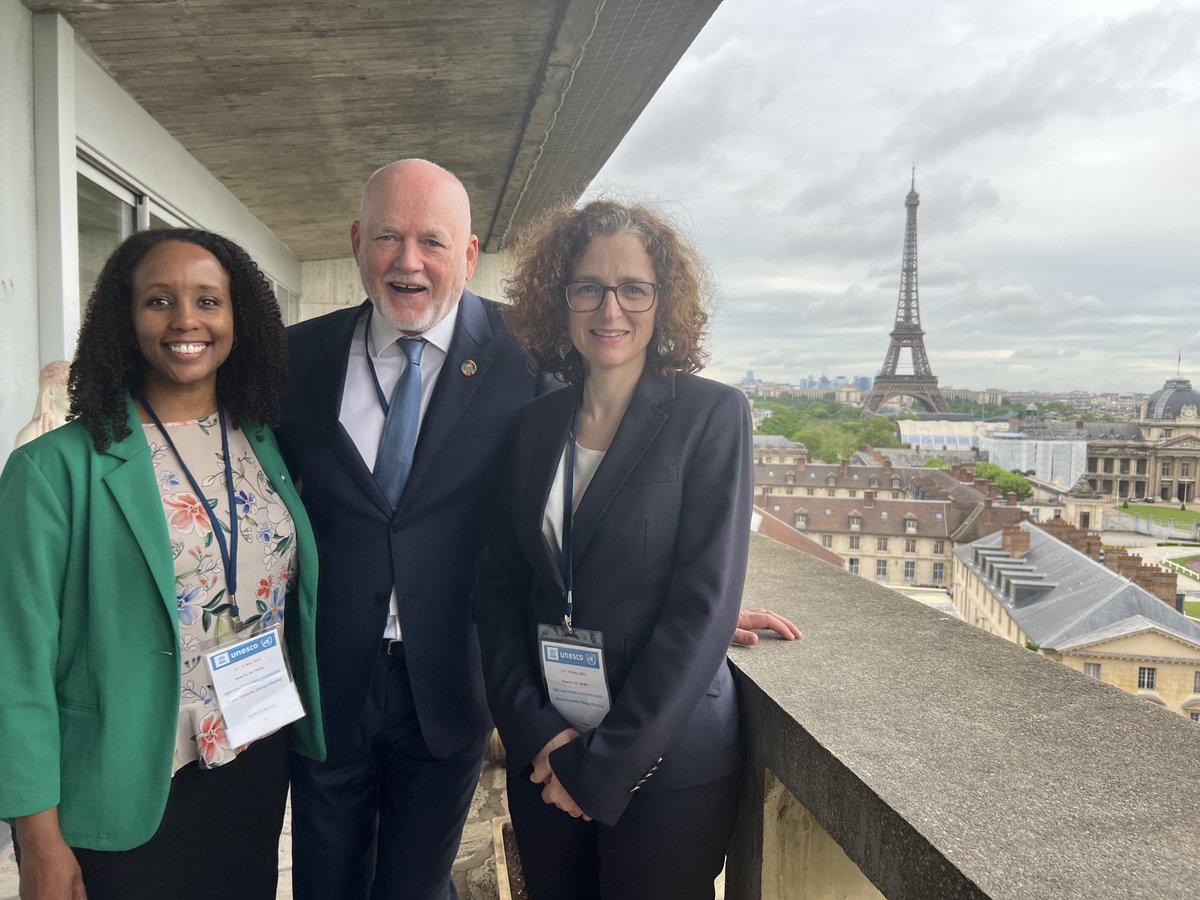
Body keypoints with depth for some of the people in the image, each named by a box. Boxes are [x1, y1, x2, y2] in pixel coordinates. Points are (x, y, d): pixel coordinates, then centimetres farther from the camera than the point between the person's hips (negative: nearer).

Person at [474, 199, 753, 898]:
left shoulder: (713, 415, -10)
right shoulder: (536, 425, 3)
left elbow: (704, 606, -15)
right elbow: (499, 587, 2)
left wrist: (603, 765, -13)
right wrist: (535, 733, -9)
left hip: (665, 766, -3)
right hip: (542, 759, 4)